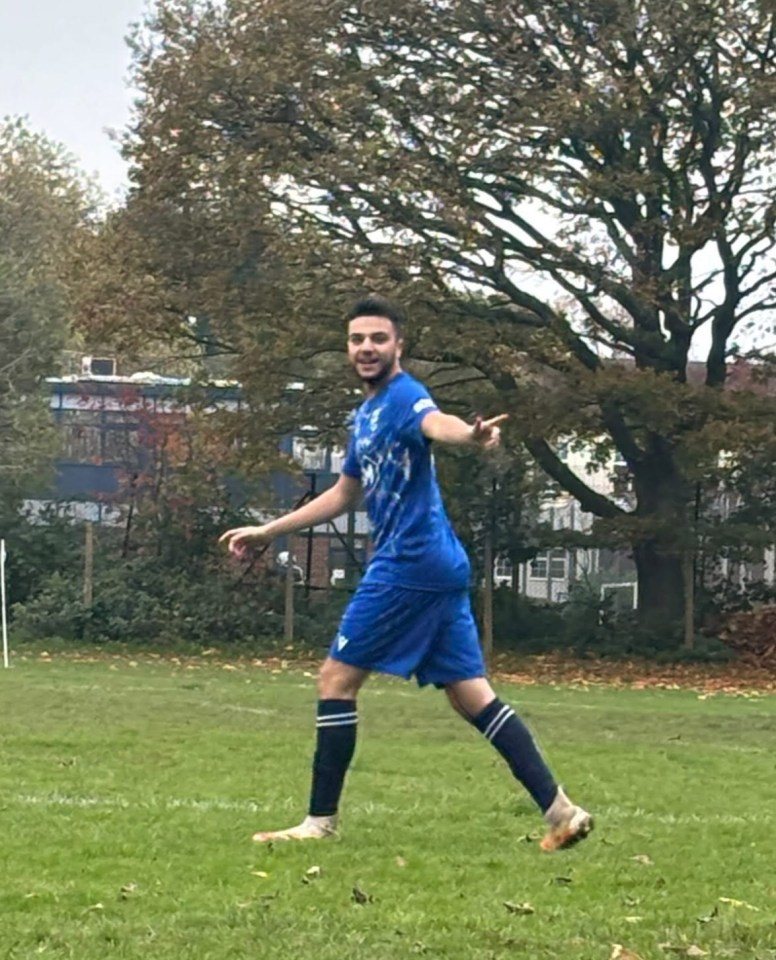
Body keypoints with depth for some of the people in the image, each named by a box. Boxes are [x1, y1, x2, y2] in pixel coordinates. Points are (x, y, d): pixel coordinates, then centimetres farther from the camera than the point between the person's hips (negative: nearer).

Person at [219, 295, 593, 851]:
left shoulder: (403, 397, -9)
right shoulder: (367, 414, 20)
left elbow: (436, 423, -35)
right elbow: (343, 496, 33)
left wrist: (471, 436, -58)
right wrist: (267, 532, 37)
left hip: (409, 565, -10)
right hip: (439, 568, 10)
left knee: (336, 680, -1)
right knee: (471, 694, 7)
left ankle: (320, 822, 6)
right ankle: (559, 811, 3)